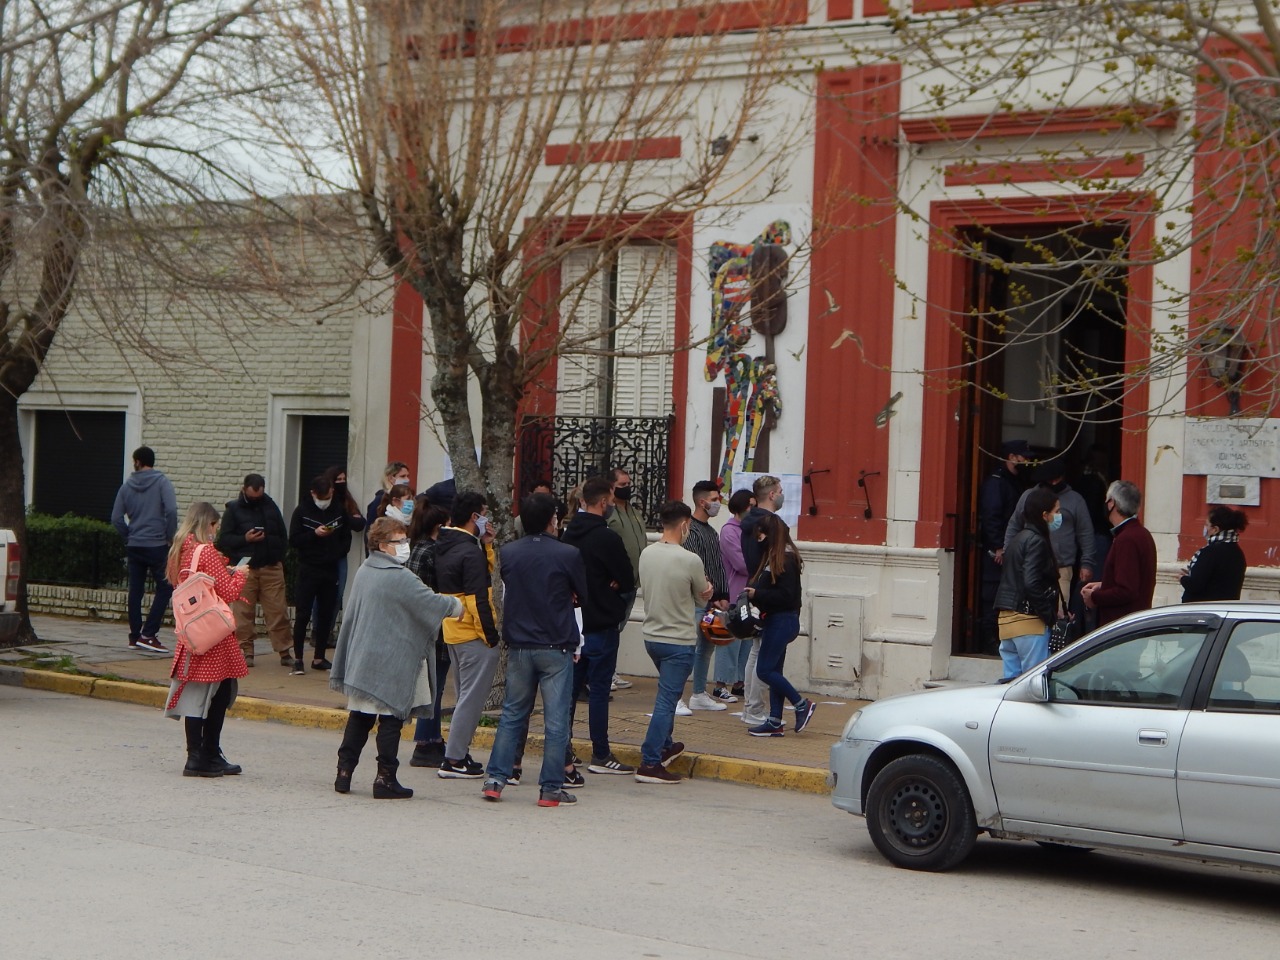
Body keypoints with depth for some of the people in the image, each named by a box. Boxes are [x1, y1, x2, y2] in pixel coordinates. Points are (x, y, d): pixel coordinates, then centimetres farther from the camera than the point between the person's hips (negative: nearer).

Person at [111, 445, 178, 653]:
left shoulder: (127, 486, 7)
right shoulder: (161, 482, -5)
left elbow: (116, 518, 4)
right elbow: (171, 510, -18)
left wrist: (129, 535, 14)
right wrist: (170, 536, -7)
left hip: (134, 546, 5)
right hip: (157, 545, -5)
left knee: (135, 590, 11)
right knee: (165, 588, 1)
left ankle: (135, 635, 13)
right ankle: (148, 634, -8)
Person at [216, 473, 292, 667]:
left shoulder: (271, 507, 11)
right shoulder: (233, 509, 3)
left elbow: (283, 538, 16)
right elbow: (223, 539, -1)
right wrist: (245, 539, -15)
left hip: (271, 567, 2)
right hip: (244, 569, -2)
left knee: (278, 610, -1)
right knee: (243, 612, -2)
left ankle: (285, 651, 3)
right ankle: (245, 651, 6)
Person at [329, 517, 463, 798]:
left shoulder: (363, 572, 10)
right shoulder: (399, 578, -16)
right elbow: (432, 603, -14)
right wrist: (458, 605, 5)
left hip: (361, 661, 8)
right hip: (391, 665, -8)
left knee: (359, 717, 14)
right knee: (390, 720, -1)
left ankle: (344, 773, 14)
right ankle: (385, 779, 1)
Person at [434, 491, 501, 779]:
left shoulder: (444, 547, 10)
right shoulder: (470, 552, -19)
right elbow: (477, 600, -21)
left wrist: (486, 546, 9)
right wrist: (491, 635, -15)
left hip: (453, 633, 10)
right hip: (474, 635, -10)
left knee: (465, 696, 18)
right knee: (472, 698, -4)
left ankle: (458, 753, 22)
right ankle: (454, 760, -3)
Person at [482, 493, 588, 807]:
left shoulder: (507, 553, 0)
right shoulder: (568, 555, -10)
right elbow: (584, 596, 4)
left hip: (519, 648, 4)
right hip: (557, 647, -4)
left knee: (512, 714, 15)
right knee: (556, 719, 2)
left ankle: (495, 778, 12)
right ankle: (551, 788, 3)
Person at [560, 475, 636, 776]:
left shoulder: (568, 533, 7)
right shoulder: (607, 537, -17)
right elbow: (628, 582, -14)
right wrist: (614, 587, 4)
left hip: (573, 621, 7)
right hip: (601, 623, -7)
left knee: (571, 685, 14)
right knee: (599, 688, -3)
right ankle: (601, 755, 1)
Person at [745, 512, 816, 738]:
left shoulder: (785, 560, -16)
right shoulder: (772, 557, 15)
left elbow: (785, 596, -22)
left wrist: (757, 595, -20)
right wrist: (754, 593, -1)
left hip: (782, 621, -10)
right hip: (776, 620, 10)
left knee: (764, 670, -8)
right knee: (773, 670, 11)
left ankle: (802, 704, 1)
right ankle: (774, 722, 14)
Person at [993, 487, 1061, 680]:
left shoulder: (1018, 538, 16)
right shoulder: (1037, 541, -11)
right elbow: (1032, 583, -20)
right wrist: (1050, 614, -12)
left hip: (1007, 619, 9)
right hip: (1029, 620, -9)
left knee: (1011, 679, 10)